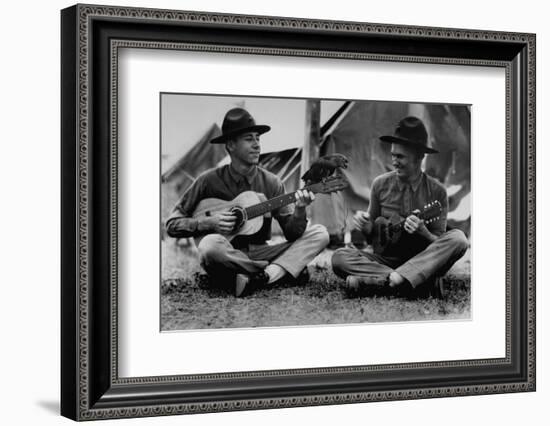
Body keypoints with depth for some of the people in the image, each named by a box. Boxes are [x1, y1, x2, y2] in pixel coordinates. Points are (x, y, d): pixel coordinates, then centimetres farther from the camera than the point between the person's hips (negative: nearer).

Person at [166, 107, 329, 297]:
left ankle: (261, 277, -31)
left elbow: (291, 233, -1)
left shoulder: (271, 183, 3)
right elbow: (172, 225, -2)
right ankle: (284, 269, -19)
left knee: (319, 233, -12)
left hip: (259, 252, 4)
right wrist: (209, 223, -16)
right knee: (210, 244, -38)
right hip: (226, 260, -3)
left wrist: (300, 211, -21)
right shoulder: (210, 181, -4)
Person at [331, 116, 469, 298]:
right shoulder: (381, 184, 2)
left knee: (458, 238, -29)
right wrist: (365, 226, -12)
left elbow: (439, 243, -1)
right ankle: (424, 282, -32)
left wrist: (423, 233, -23)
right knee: (340, 257, -24)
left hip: (423, 261, -1)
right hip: (387, 258, 1)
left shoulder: (436, 192, -2)